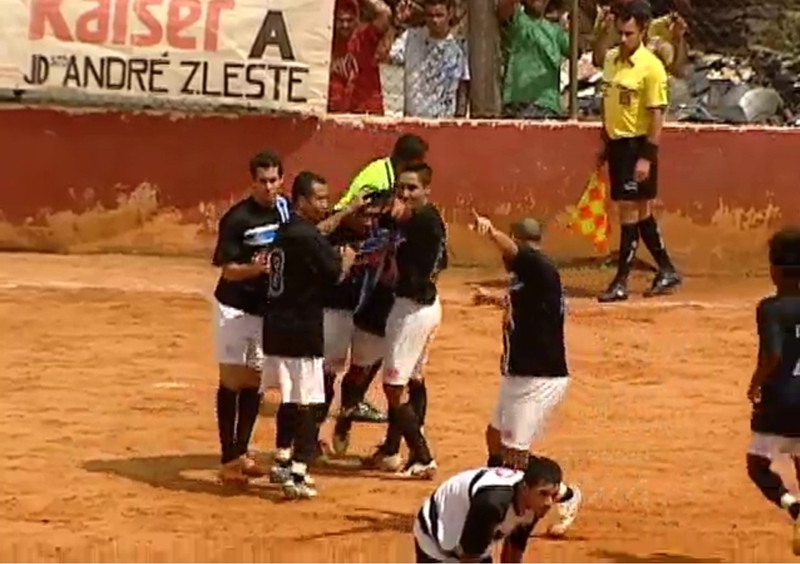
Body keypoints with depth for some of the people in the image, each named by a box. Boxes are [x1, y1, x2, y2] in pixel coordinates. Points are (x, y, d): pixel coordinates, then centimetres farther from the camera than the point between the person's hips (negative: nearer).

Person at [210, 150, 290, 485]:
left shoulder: (285, 209, 1)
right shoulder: (237, 218, -16)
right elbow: (228, 270, -16)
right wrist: (254, 268, -34)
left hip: (270, 309, 6)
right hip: (236, 308, -5)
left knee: (254, 382, 12)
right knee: (231, 381, -2)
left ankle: (241, 453, 22)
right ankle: (228, 460, -1)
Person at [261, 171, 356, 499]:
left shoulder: (285, 232, 12)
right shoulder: (308, 236, -16)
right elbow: (335, 275, -14)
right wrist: (347, 260, 5)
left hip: (276, 327, 9)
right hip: (301, 328, -9)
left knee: (290, 399, 22)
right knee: (307, 404, -5)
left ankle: (284, 463, 30)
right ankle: (297, 476, -9)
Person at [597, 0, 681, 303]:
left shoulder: (651, 67, -14)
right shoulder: (611, 59, 8)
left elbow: (657, 115, -15)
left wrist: (647, 157, -19)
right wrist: (604, 141, 18)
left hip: (637, 145, -8)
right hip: (616, 142, 8)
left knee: (629, 209, -6)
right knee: (640, 211, 14)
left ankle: (621, 282, -2)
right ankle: (667, 271, 25)